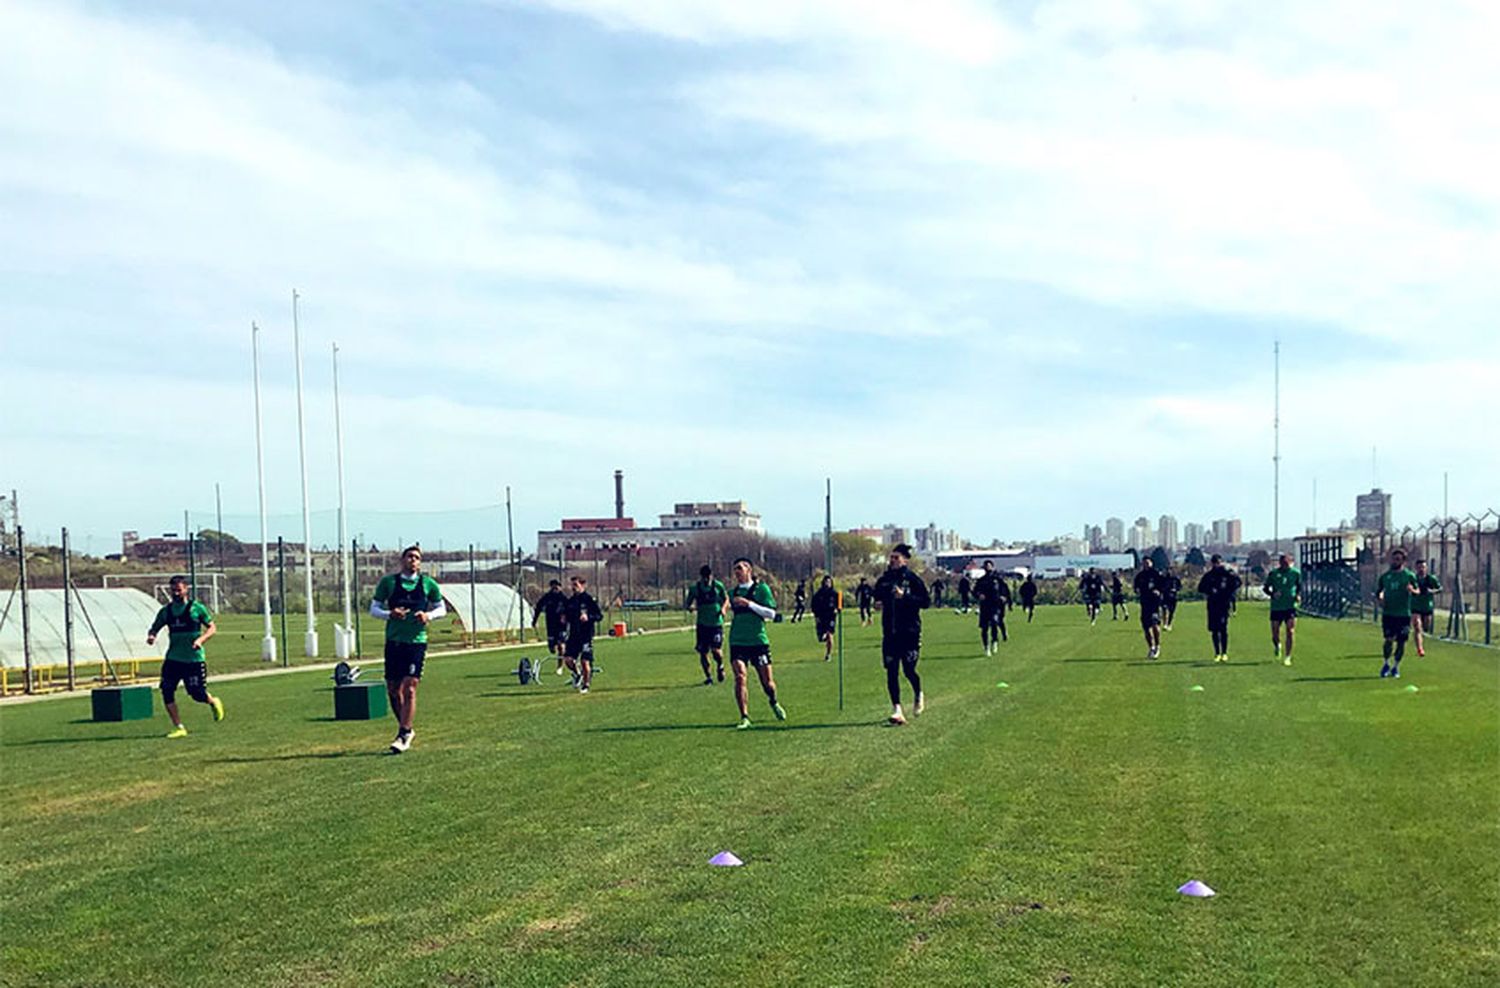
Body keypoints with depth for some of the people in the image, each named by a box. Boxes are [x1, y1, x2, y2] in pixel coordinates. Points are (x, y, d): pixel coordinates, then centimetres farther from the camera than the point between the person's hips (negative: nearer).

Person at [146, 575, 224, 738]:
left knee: (198, 694, -2)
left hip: (194, 659, -4)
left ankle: (214, 702, 34)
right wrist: (151, 636, -8)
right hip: (173, 659, 4)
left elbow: (212, 628, 0)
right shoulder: (166, 611, 6)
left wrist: (201, 639, -18)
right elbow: (155, 628, 15)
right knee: (166, 691, -8)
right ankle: (178, 727, 3)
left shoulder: (196, 608, -4)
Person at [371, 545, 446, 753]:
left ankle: (403, 735, -5)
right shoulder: (388, 582, 3)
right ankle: (405, 728, 26)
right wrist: (389, 614, -14)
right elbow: (373, 609, 6)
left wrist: (429, 615, -7)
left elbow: (442, 608, 14)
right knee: (393, 689, 6)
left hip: (417, 641, -1)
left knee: (409, 688, -10)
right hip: (394, 641, 2)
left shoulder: (428, 584, 4)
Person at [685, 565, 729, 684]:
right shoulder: (695, 588, -2)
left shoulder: (718, 586, -1)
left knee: (716, 650, -15)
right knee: (702, 652, 1)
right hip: (702, 625, 1)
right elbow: (687, 604, 5)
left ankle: (720, 666, 18)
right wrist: (689, 607, -19)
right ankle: (708, 677, 19)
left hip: (716, 624, -1)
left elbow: (726, 599, 14)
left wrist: (723, 608, -6)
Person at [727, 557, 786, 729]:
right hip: (737, 642, 3)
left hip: (758, 640, -2)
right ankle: (744, 717, -12)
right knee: (740, 676, -16)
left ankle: (774, 703, 37)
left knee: (767, 681, 5)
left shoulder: (761, 588, -2)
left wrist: (749, 604, -16)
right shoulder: (734, 592, 11)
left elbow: (771, 613, -11)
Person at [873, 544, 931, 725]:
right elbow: (876, 596, 23)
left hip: (910, 631, -4)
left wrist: (905, 597, -19)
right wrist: (879, 603, 0)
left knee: (909, 670, -2)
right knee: (891, 672, -3)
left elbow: (926, 601, -9)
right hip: (890, 633, 4)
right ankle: (896, 709, 1)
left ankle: (918, 695, 29)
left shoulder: (913, 579, -5)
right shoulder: (884, 580, 8)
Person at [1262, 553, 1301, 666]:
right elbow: (1265, 588, 6)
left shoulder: (1296, 573, 2)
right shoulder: (1273, 573, -1)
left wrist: (1298, 595, -6)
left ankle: (1287, 657, 2)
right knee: (1275, 634, 3)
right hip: (1276, 607, 0)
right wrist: (1272, 594, -14)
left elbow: (1299, 586, 15)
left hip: (1290, 607, 0)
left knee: (1290, 632, -9)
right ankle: (1277, 645, 39)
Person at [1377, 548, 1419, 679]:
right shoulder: (1385, 575, 8)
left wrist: (1412, 590, -22)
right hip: (1388, 613, 0)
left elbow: (1417, 592, 1)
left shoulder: (1409, 575, 2)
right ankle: (1386, 664, 9)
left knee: (1401, 642, 3)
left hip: (1404, 614, 0)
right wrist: (1380, 597, -2)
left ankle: (1395, 667, 21)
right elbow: (1380, 590, 19)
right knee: (1389, 639, -12)